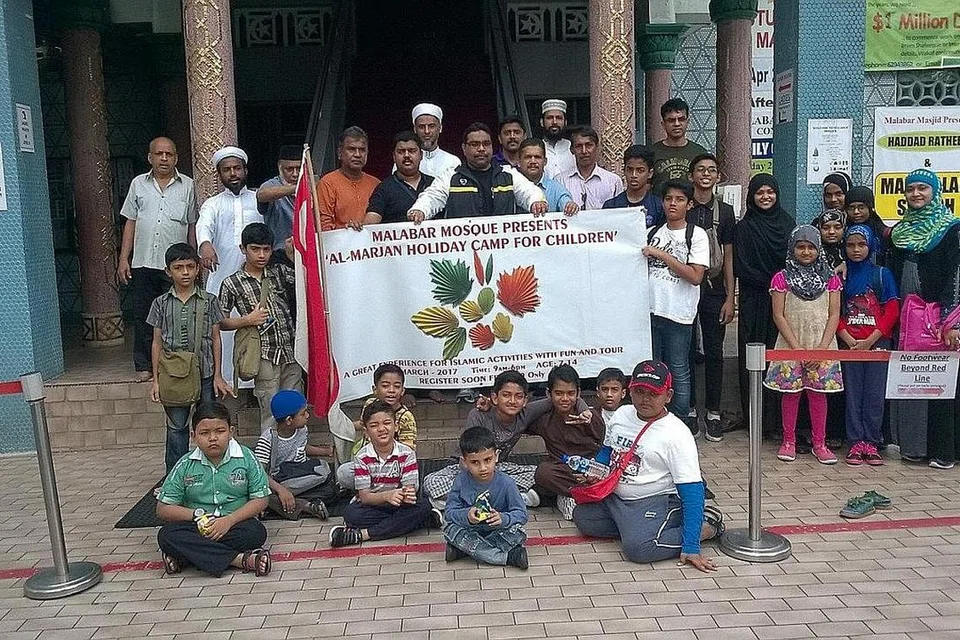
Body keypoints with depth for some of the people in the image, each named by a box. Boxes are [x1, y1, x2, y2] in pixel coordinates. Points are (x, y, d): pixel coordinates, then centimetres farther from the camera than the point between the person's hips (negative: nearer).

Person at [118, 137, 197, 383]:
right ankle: (144, 366, 14)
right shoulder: (138, 184, 11)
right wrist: (123, 259, 6)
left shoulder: (187, 185, 7)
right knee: (143, 316, 5)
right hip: (143, 262, 2)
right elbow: (130, 223, 12)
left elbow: (192, 226, 9)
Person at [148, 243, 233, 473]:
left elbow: (216, 339, 5)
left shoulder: (209, 301, 3)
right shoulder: (161, 303, 5)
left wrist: (218, 376, 1)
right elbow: (157, 343, 7)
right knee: (176, 428, 6)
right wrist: (156, 380, 3)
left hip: (204, 374, 0)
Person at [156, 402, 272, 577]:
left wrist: (229, 520, -19)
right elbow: (163, 508, 2)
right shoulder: (185, 465, 1)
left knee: (256, 532, -32)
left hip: (235, 524, -1)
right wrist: (197, 515, -13)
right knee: (166, 535, -28)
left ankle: (183, 557, -26)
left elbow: (260, 500, -5)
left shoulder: (246, 457, -3)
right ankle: (239, 559, -33)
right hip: (198, 527, 1)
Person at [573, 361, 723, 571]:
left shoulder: (677, 435, -18)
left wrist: (691, 547, -28)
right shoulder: (621, 414, 3)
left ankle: (707, 527, -9)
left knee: (637, 547, -30)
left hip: (658, 502, -8)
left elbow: (692, 491, -21)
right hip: (615, 497, 8)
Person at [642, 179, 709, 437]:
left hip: (679, 313, -4)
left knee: (678, 372, 2)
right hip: (651, 310, 4)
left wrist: (662, 255, -14)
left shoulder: (696, 235, -3)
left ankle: (681, 423, 14)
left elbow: (695, 276, -13)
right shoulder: (652, 233, 11)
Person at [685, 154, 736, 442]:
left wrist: (730, 298, 0)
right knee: (685, 351, 4)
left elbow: (728, 257, 6)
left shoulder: (724, 212, 6)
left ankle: (713, 413, 12)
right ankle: (688, 409, 15)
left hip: (714, 290, 1)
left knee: (714, 353, 4)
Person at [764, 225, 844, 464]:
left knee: (818, 392, 5)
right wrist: (797, 348, -11)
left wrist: (822, 347, -10)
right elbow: (779, 316, -4)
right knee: (791, 391, 3)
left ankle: (819, 443, 14)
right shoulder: (782, 278, 0)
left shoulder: (831, 278, 6)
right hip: (790, 345, -1)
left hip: (822, 345, 1)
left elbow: (834, 315, 2)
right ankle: (788, 441, 14)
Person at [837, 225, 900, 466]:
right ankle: (856, 443, 6)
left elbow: (892, 312, 0)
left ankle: (871, 442, 7)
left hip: (878, 343, 0)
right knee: (853, 394, 1)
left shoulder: (883, 275, 6)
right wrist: (850, 341, -10)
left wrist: (870, 341, -10)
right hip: (850, 344, 1)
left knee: (875, 395, 0)